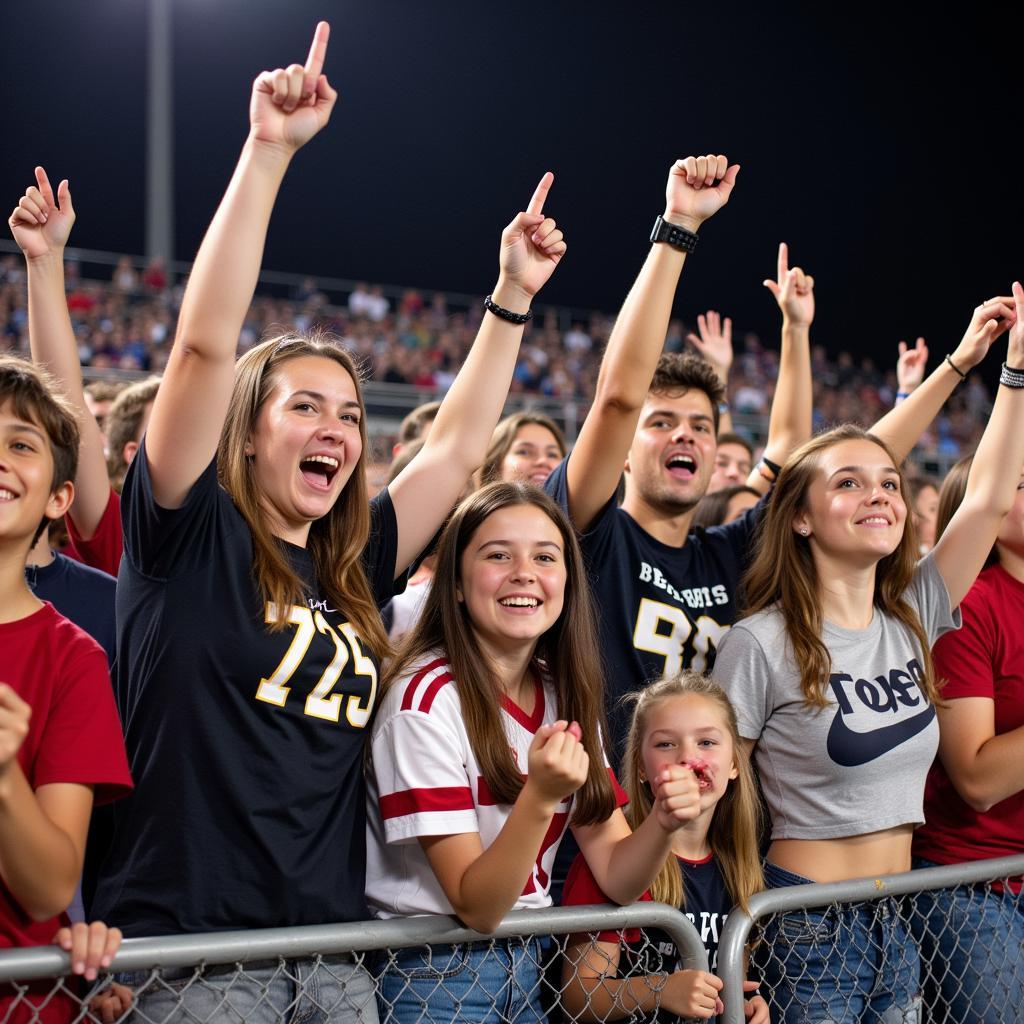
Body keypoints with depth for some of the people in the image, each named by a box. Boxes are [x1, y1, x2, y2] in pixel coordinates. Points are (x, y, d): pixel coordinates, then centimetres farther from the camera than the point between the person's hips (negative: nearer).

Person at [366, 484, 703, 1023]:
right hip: (432, 975, -6)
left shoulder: (566, 695, 0)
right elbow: (475, 904, -20)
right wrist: (540, 796, -34)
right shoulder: (429, 699, -20)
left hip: (525, 966, 6)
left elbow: (617, 876, -1)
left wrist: (662, 822, -21)